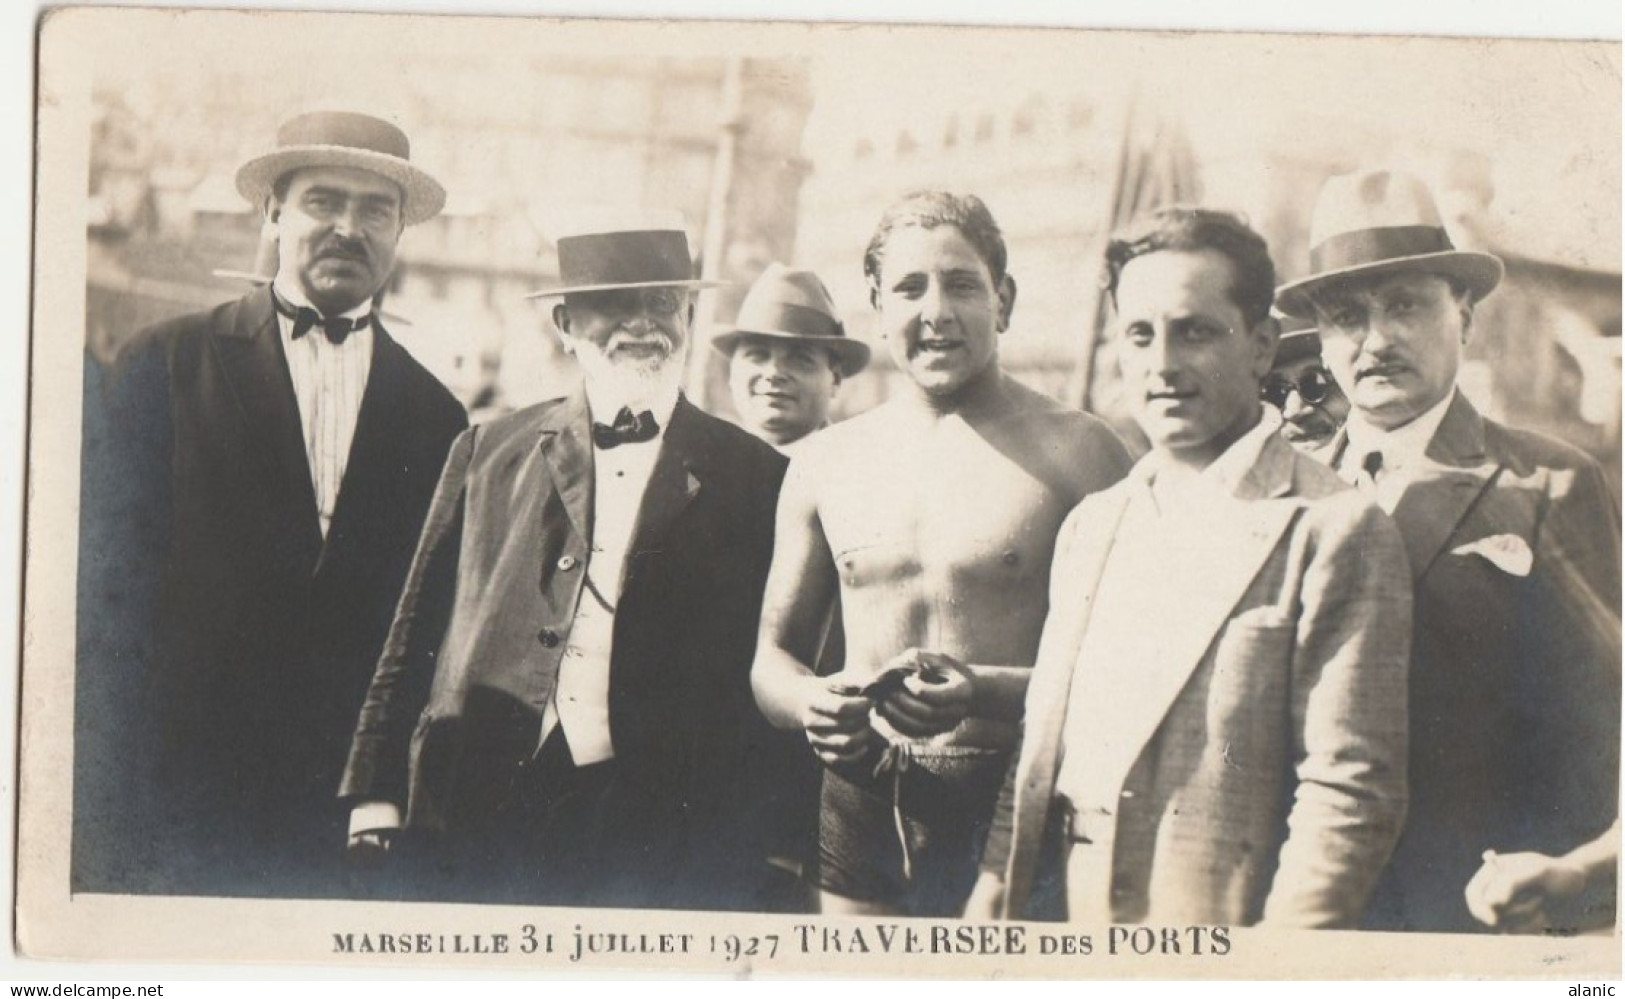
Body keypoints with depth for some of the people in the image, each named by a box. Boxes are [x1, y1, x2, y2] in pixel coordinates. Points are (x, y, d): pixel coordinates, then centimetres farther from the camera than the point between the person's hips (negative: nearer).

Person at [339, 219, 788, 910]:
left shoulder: (756, 479, 5)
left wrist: (774, 848, -2)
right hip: (480, 816, 2)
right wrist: (377, 800, 3)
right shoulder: (489, 452, 11)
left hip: (660, 836, -1)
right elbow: (416, 633, 10)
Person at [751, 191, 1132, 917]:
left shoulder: (1077, 453, -4)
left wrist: (981, 692, -23)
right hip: (862, 812, 4)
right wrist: (810, 701, -8)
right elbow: (773, 656, 15)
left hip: (1013, 822, -3)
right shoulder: (824, 463, 9)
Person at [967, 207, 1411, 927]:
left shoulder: (1332, 531, -11)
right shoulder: (1089, 526, 12)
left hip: (1214, 928, -6)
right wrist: (992, 897, 6)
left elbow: (1352, 788, -14)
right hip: (1058, 916, 6)